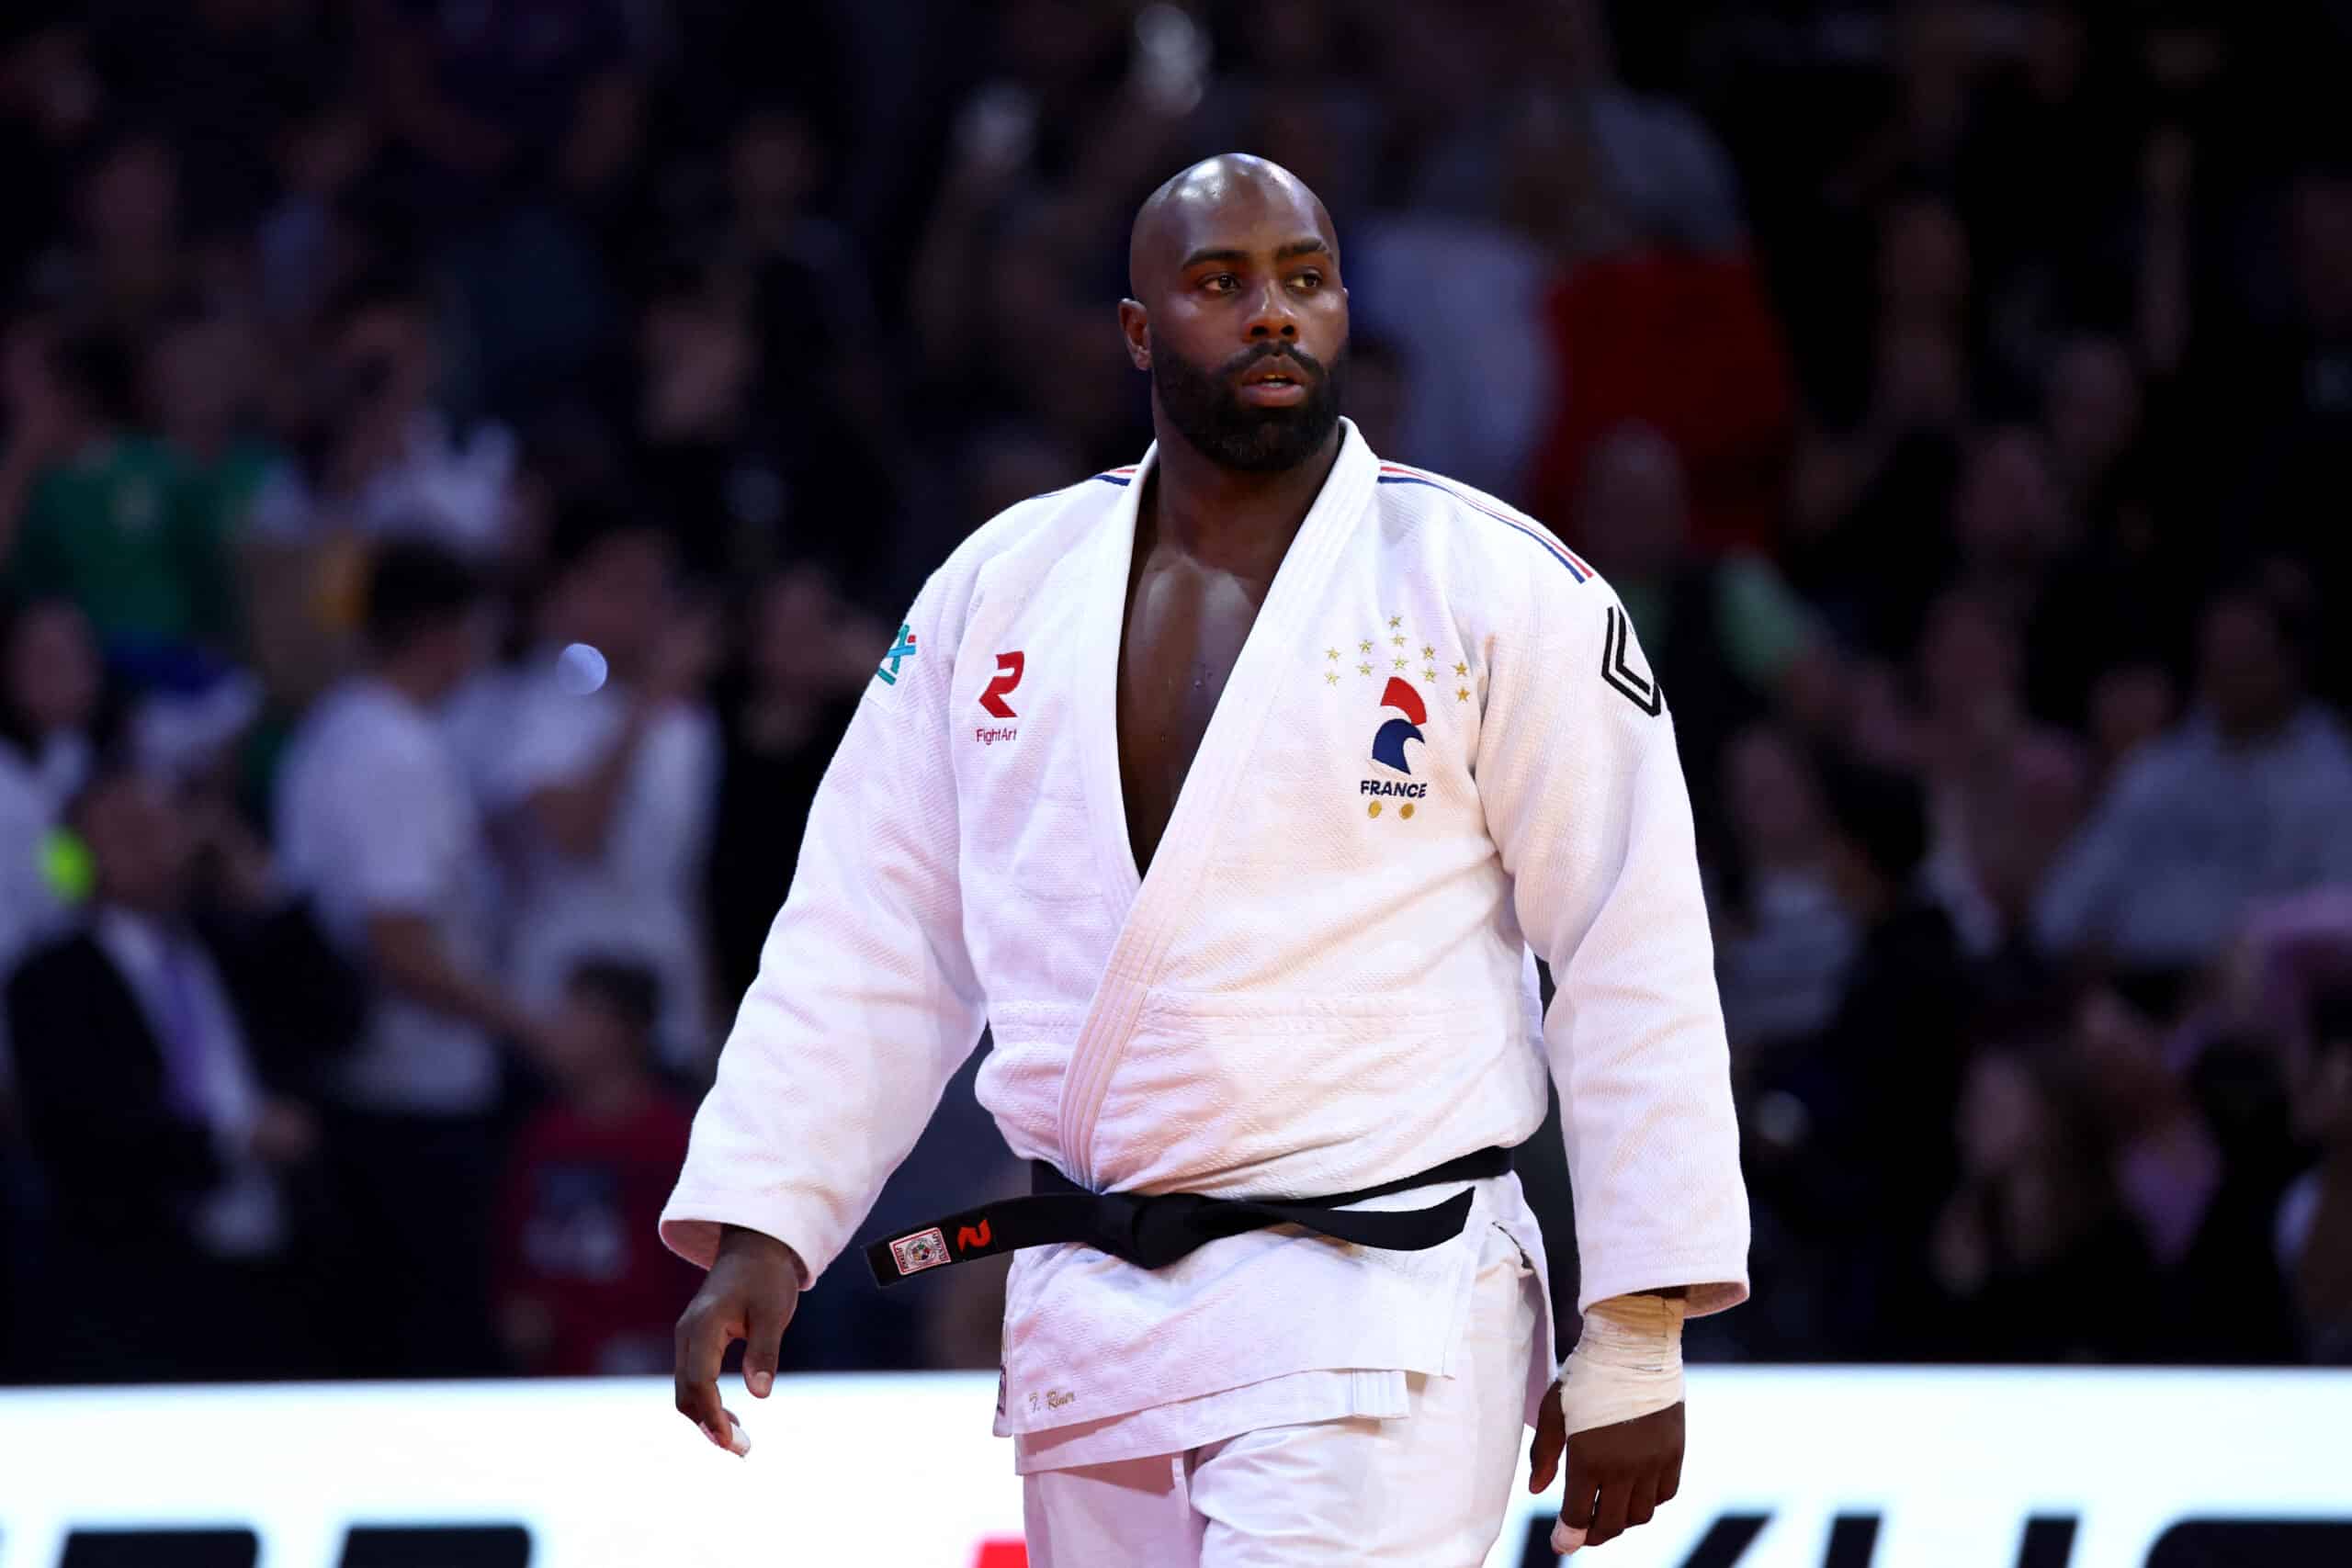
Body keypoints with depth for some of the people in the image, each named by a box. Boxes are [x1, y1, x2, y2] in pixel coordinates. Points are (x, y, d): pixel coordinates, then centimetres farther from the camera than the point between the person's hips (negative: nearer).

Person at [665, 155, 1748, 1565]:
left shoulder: (1501, 590, -3)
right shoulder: (1000, 590, 10)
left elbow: (1636, 960, -3)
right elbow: (871, 941, 12)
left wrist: (1637, 1342, -5)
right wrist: (759, 1229, 2)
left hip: (1372, 1317, -5)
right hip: (1083, 1329, 5)